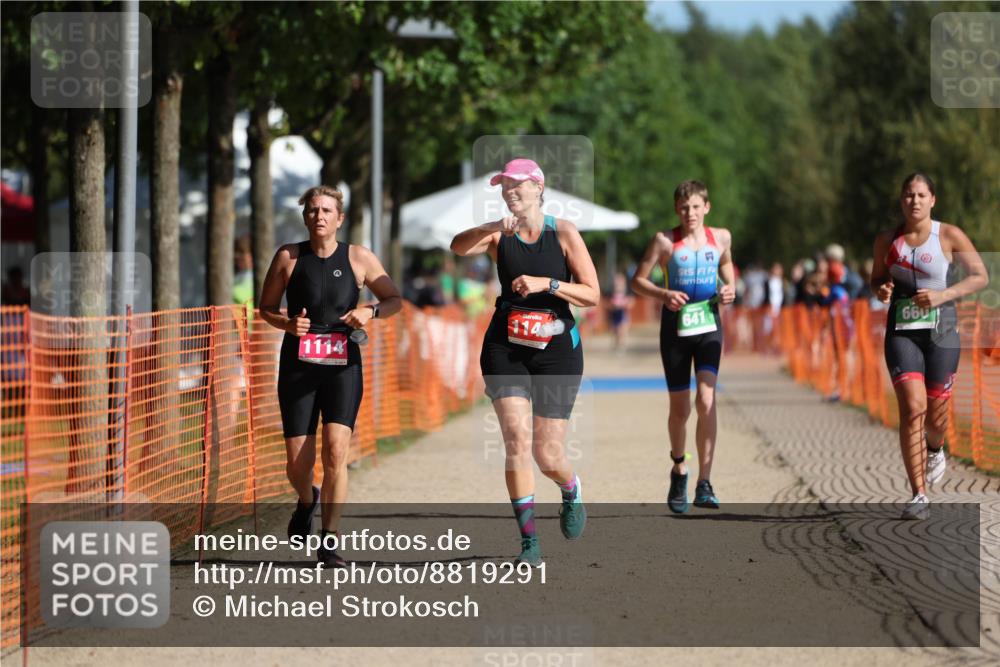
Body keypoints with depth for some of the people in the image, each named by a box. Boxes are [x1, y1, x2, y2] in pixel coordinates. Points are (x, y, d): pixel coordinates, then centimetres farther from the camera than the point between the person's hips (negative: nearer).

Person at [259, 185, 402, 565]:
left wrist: (371, 312, -11)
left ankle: (329, 542, -8)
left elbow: (395, 300, 10)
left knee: (336, 450, -18)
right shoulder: (288, 257, -1)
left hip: (343, 366, -1)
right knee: (297, 465, 0)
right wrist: (287, 324, -12)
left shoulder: (359, 259, 0)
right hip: (298, 366, 1)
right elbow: (266, 307, 9)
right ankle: (307, 501, 38)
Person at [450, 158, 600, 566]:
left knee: (547, 455, 0)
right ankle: (529, 539, -7)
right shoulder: (499, 234, 3)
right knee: (517, 440, -14)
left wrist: (547, 284, -17)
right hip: (505, 349, 1)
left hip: (556, 349, -1)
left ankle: (572, 492, 37)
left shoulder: (564, 234, -2)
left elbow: (592, 295, -5)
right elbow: (458, 247, -17)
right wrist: (493, 230, -32)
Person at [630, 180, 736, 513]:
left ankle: (704, 483, -15)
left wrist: (729, 289, 4)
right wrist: (663, 294, -19)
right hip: (675, 326, -1)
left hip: (708, 325, 1)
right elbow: (638, 280, -1)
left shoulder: (721, 237, 4)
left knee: (706, 399, -16)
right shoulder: (665, 241, -4)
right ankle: (679, 469, 33)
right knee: (680, 408, 5)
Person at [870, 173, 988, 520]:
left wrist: (943, 295, -17)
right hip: (902, 332, 1)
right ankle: (919, 496, -13)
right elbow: (876, 279, 19)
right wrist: (881, 290, -6)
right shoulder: (886, 241, 5)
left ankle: (935, 450, 45)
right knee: (912, 407, -16)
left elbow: (980, 276, -3)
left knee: (935, 416, 5)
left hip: (941, 330, -1)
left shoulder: (949, 236, -3)